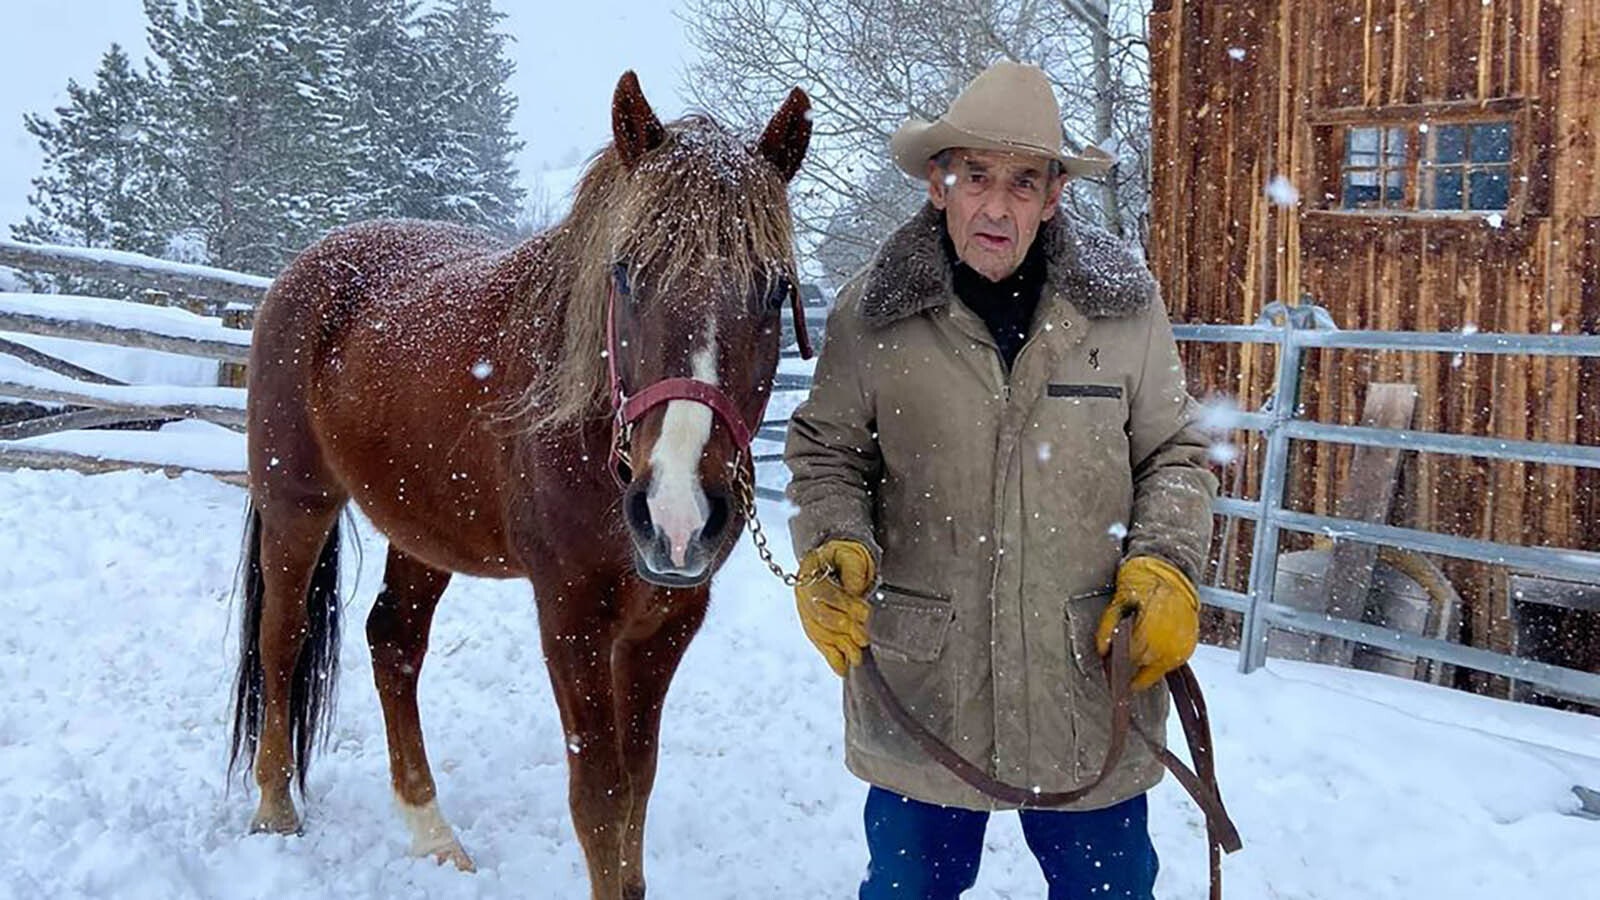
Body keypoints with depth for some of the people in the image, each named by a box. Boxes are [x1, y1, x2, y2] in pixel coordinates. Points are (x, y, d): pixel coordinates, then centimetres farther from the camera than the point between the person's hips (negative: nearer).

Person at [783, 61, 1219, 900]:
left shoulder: (1124, 308, -3)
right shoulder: (872, 313, -5)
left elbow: (1174, 455, 5)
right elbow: (826, 452, 4)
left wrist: (1165, 565, -10)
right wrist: (832, 545, -14)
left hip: (1092, 680, 1)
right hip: (919, 683, 0)